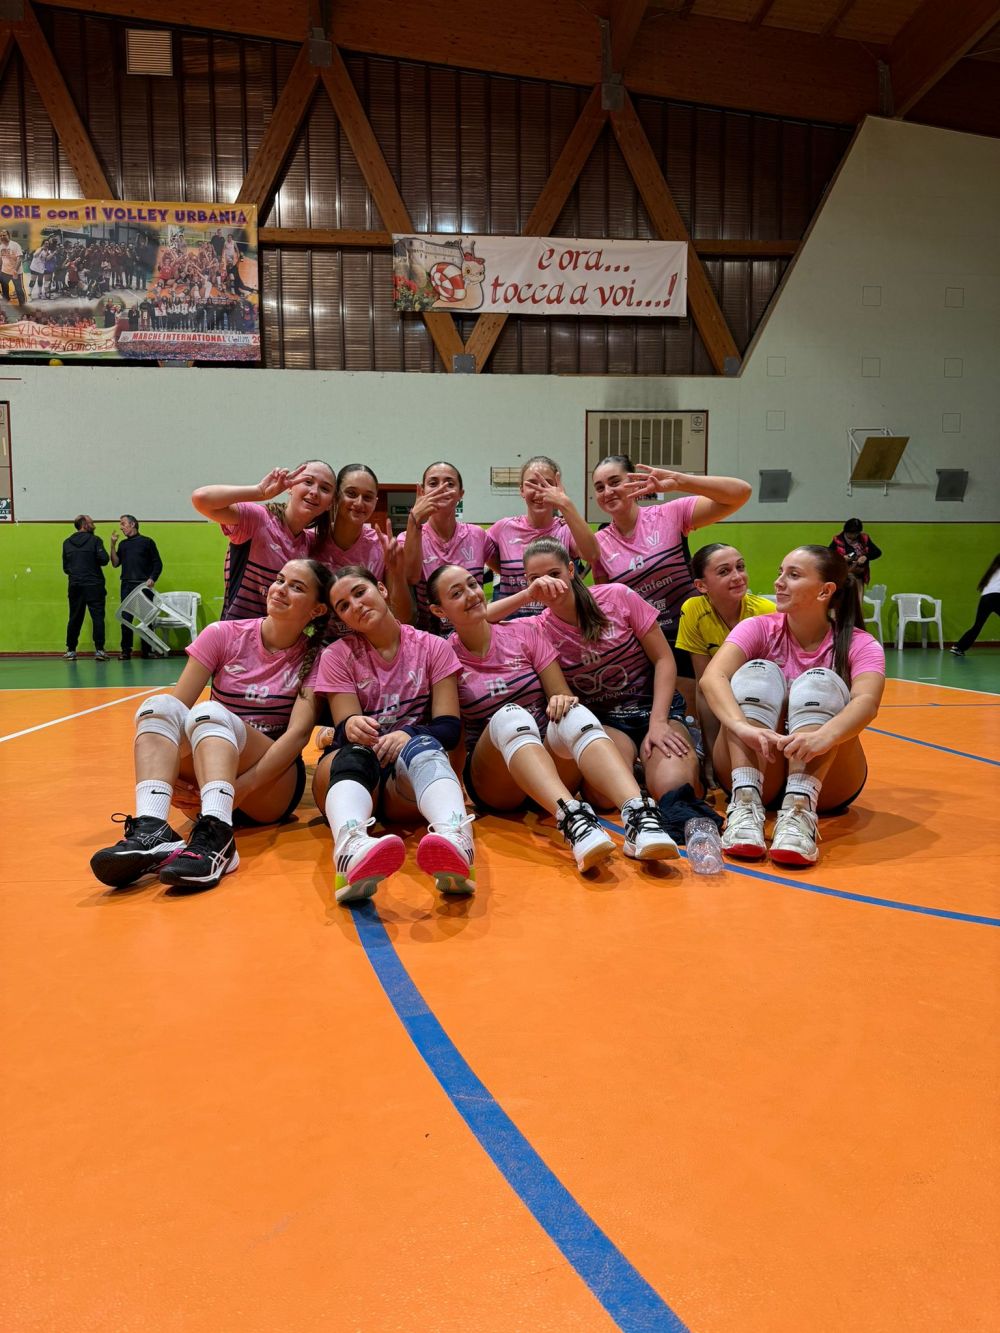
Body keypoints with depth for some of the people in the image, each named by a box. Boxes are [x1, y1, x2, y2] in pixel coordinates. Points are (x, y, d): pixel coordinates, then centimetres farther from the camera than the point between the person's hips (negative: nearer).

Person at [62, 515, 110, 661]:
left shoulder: (67, 543, 9)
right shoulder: (95, 540, -4)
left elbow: (65, 567, 10)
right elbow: (104, 560, -12)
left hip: (75, 586, 4)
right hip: (94, 585, -4)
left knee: (74, 618, 10)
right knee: (98, 617, -2)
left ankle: (70, 650, 13)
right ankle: (99, 650, -8)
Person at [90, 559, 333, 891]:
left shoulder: (315, 658, -2)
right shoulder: (224, 635, 3)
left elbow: (299, 732, -15)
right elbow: (175, 711, -5)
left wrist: (243, 786, -27)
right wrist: (171, 771, -21)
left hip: (274, 784, -2)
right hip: (202, 771, 3)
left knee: (209, 711, -31)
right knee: (160, 705, -25)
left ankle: (215, 837, -54)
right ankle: (151, 830, -46)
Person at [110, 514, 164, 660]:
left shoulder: (147, 542, 5)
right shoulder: (123, 544, 17)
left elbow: (158, 563, 2)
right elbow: (115, 564, 9)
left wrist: (153, 578, -12)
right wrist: (113, 545, 2)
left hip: (144, 585, -3)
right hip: (127, 586, 4)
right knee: (125, 618, -1)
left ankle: (146, 651, 6)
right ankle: (126, 651, 2)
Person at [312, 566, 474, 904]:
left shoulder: (433, 648, 7)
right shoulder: (336, 655, 7)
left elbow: (449, 727, -2)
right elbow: (344, 727, -5)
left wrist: (409, 735, -25)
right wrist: (352, 727, -31)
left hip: (412, 775, 0)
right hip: (351, 768, 0)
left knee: (422, 746, -36)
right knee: (354, 755, -37)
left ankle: (455, 841, -68)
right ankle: (351, 851, -70)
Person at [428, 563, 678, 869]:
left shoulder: (526, 631, 7)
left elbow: (562, 694, 2)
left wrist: (562, 701, -20)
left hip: (551, 760, 2)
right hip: (493, 782, -2)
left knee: (572, 714, -31)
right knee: (510, 716, -34)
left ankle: (638, 816, -53)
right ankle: (572, 819, -58)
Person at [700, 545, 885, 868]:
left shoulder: (860, 645, -5)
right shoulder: (759, 629, -2)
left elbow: (866, 702, -27)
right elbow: (712, 677, -22)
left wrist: (822, 737, -49)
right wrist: (744, 727, -43)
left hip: (825, 782, -1)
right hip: (753, 766, 1)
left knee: (820, 682, -23)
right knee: (757, 673, -21)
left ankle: (799, 810, -41)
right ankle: (745, 803, -37)